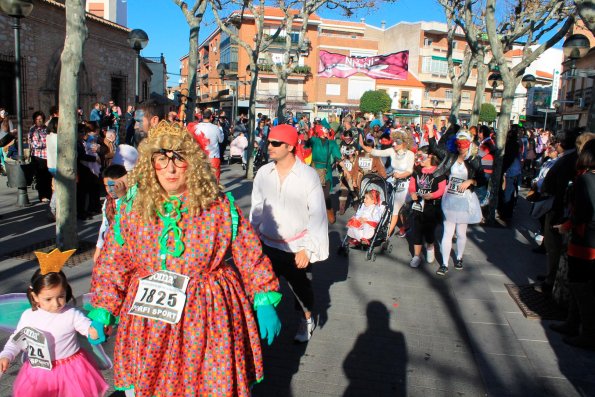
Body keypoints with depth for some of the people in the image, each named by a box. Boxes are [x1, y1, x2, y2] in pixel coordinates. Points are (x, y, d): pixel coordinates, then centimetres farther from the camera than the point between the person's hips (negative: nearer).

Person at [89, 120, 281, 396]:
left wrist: (265, 302, -5)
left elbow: (251, 257, -3)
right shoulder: (133, 208, -2)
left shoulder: (219, 208, -9)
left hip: (208, 318, -2)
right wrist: (102, 311, 2)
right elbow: (112, 263, 6)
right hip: (148, 319, 3)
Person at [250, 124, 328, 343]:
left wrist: (308, 249, -12)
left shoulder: (308, 175, -12)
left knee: (300, 285, 17)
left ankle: (307, 319, 44)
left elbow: (317, 215, -9)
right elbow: (256, 208, 6)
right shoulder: (263, 173, -4)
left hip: (296, 247, -2)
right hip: (267, 244, 2)